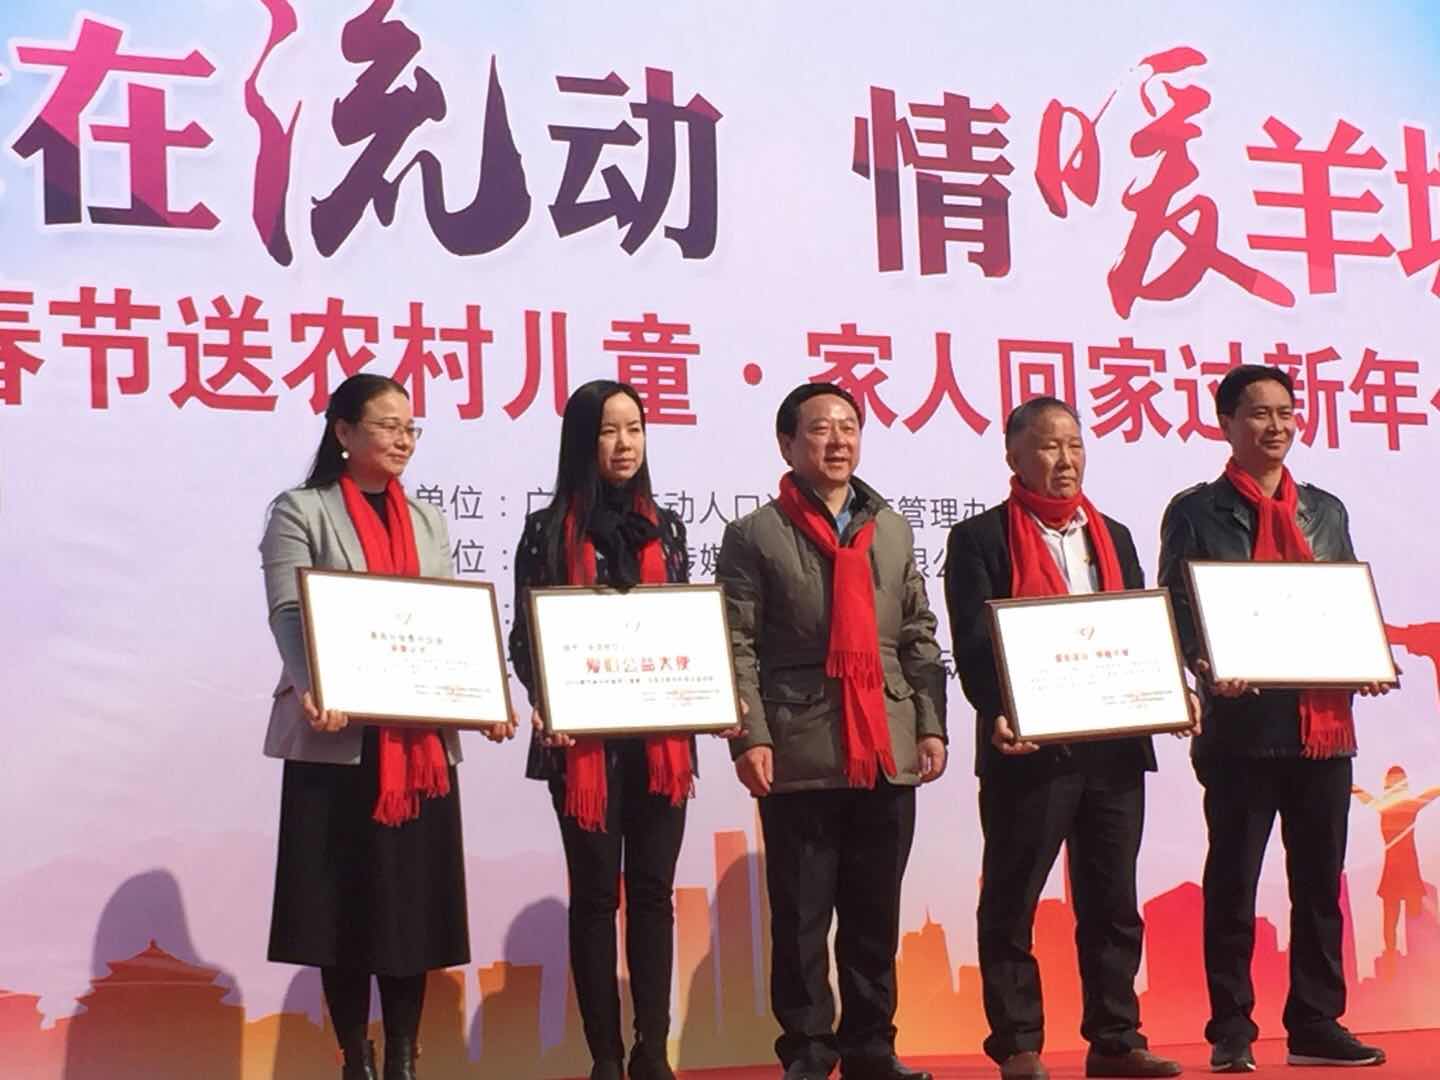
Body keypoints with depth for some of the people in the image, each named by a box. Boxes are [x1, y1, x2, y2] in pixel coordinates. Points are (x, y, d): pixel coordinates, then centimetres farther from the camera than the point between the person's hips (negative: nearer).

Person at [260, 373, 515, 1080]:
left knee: (414, 901, 5)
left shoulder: (426, 522, 18)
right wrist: (313, 690, -30)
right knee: (344, 903, 0)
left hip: (421, 742, 5)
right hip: (338, 742, -4)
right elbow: (290, 614, -11)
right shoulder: (301, 512, 1)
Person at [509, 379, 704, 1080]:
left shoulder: (665, 529, 12)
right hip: (585, 737, -3)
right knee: (597, 894, 2)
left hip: (660, 736, 3)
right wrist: (544, 704, -20)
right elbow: (525, 635, -3)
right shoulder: (549, 530, 1)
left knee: (653, 891, 5)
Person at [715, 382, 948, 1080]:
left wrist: (931, 726, 6)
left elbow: (919, 638, 15)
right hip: (801, 755, -4)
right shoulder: (755, 536, 1)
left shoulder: (893, 531, 16)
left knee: (876, 915, 9)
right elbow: (737, 648, -5)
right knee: (801, 916, 1)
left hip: (887, 753, 4)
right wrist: (749, 737, -14)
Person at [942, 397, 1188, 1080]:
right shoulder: (980, 538, 0)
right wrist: (998, 712, -24)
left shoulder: (1114, 538, 18)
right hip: (1029, 748, -5)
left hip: (1114, 746, 5)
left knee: (1113, 902, 9)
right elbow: (973, 642, -8)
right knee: (1011, 902, 1)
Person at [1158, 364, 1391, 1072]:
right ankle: (1231, 1033, 7)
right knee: (1233, 883, 1)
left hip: (1323, 723, 4)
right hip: (1243, 723, -4)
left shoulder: (1325, 511, 16)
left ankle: (1315, 1025, 16)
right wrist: (1207, 667, -20)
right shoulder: (1196, 512, 3)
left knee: (1319, 880, 8)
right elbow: (1176, 612, -2)